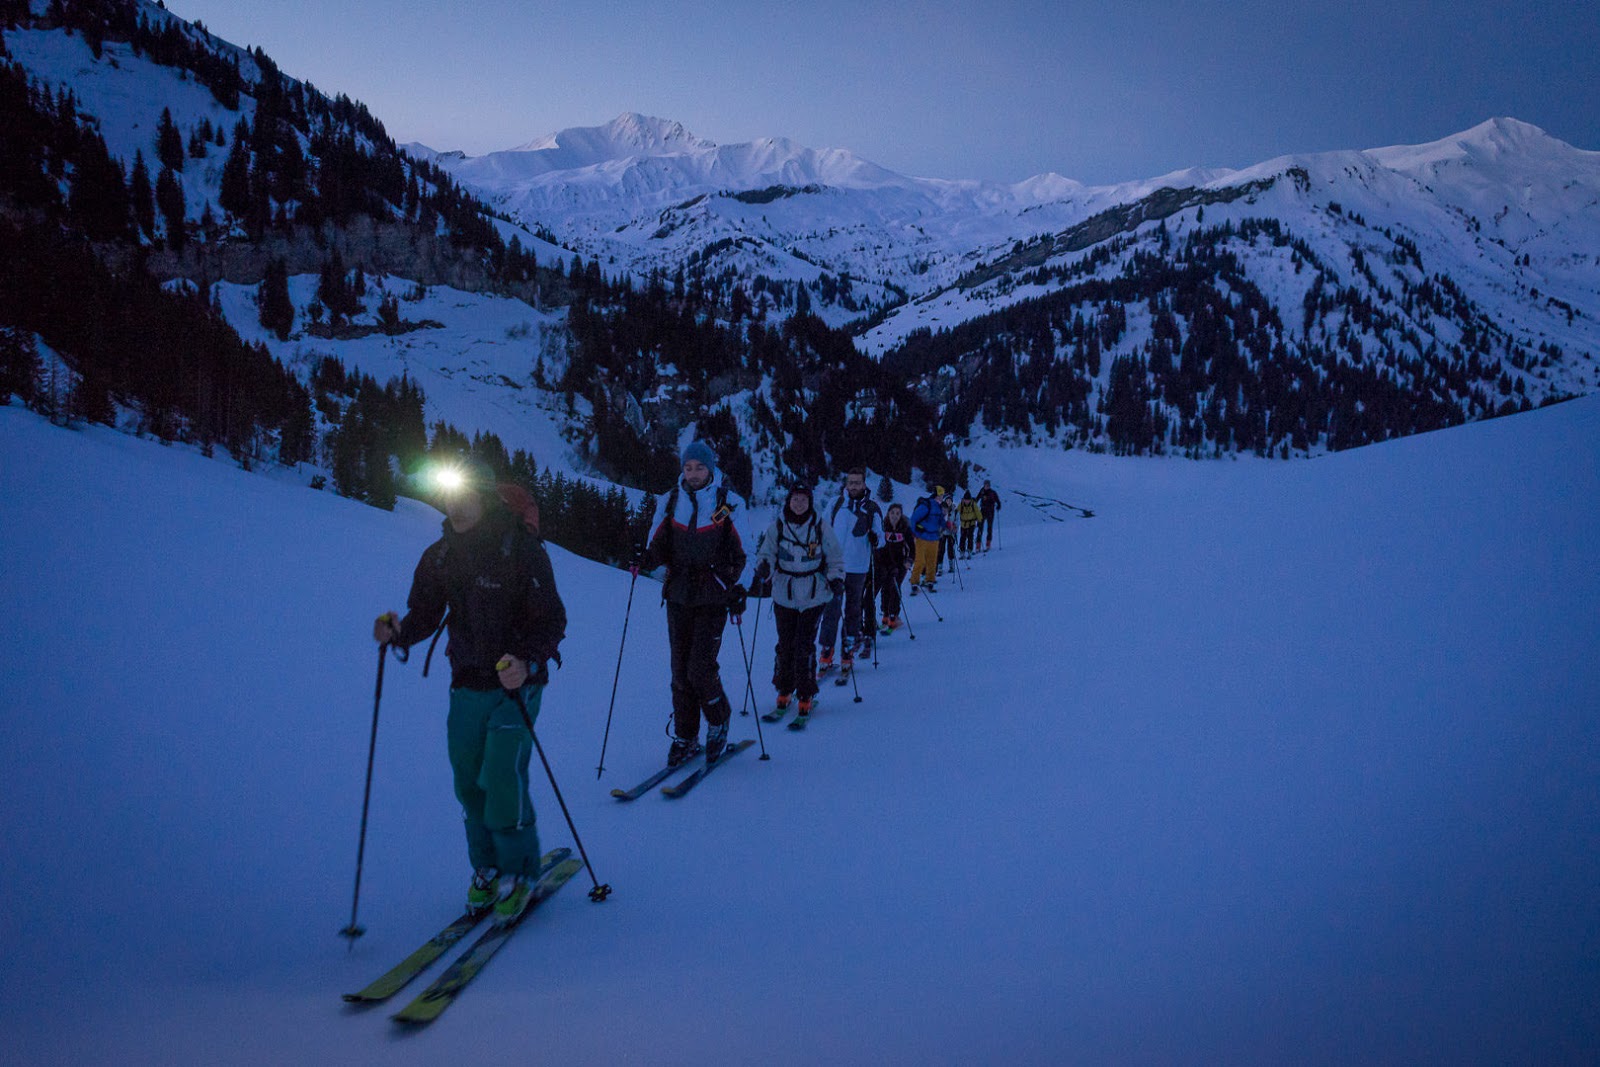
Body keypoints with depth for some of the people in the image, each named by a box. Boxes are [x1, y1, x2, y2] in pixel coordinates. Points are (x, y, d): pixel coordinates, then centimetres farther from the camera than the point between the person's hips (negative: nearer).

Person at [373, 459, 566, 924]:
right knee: (468, 781, 6)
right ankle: (486, 867, 27)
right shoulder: (440, 555, 5)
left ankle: (520, 872, 7)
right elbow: (424, 615, 6)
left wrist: (528, 662, -29)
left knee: (502, 778, -12)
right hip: (466, 684, 5)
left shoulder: (522, 550, -12)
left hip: (517, 682, -5)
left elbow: (552, 621, -12)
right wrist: (399, 631, -16)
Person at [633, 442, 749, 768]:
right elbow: (659, 545, 10)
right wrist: (646, 559, -11)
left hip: (713, 597, -3)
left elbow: (741, 553, 4)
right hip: (679, 595, 3)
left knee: (701, 668, -10)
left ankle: (718, 720, 15)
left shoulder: (729, 503, 0)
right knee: (680, 669, 4)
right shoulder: (670, 502, 7)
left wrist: (739, 589, -3)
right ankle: (685, 736, 16)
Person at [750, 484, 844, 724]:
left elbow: (835, 557, 9)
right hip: (784, 594, 2)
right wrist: (762, 569, -15)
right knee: (785, 644, 3)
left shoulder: (820, 527, -1)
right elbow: (766, 553, 5)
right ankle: (784, 690, 21)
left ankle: (806, 696, 4)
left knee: (805, 646, -6)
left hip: (813, 595, -1)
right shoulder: (777, 526, 1)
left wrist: (836, 579, -4)